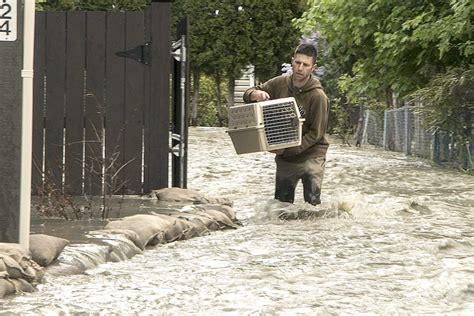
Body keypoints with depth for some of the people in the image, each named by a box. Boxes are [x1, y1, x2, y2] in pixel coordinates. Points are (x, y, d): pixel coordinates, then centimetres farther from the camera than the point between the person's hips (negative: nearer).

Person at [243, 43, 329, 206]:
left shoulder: (318, 96, -19)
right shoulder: (280, 83, -4)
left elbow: (316, 134, -18)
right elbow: (248, 94, 4)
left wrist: (287, 150, -24)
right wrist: (255, 94, -22)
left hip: (310, 155, -5)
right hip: (284, 157, 5)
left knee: (312, 204, -12)